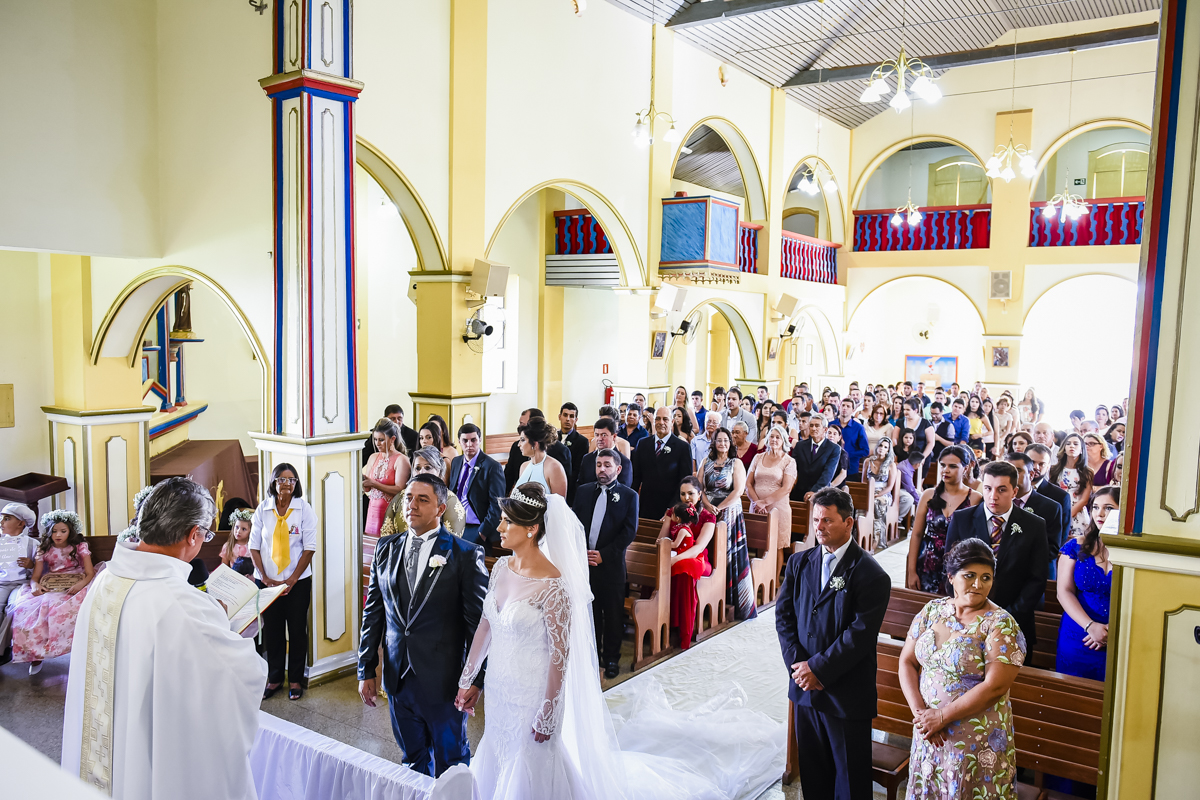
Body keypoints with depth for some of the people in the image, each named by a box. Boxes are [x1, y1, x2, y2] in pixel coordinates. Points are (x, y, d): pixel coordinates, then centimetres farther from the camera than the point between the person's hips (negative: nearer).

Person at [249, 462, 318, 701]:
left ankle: (295, 679, 18)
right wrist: (264, 578, -7)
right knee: (271, 630, 8)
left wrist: (292, 580, -10)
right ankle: (274, 678, 23)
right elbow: (254, 546, 2)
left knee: (297, 630, 5)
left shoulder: (304, 508, -4)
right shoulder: (263, 508, 1)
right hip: (267, 580, 1)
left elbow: (309, 547, -6)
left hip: (298, 581, -1)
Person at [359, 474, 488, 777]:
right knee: (413, 758, 20)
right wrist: (366, 670, 8)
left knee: (451, 763, 13)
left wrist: (475, 678, -12)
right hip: (397, 678, 4)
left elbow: (478, 621, -10)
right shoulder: (386, 549, 5)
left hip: (444, 681, -4)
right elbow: (373, 613, 9)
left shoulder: (465, 554, -10)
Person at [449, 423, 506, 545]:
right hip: (455, 528, 6)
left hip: (477, 531, -5)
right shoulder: (456, 462, 12)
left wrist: (483, 532, -15)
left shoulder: (492, 466, -10)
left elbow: (496, 505, -12)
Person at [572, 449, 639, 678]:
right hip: (583, 562, 2)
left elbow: (629, 532, -6)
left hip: (612, 565, -2)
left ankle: (611, 658, 20)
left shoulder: (629, 496, -1)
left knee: (613, 614, 6)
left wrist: (604, 554, -11)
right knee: (589, 611, 10)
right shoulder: (583, 491, 8)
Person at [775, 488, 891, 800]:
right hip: (806, 687, 5)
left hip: (847, 693, -5)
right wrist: (798, 663, -9)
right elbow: (784, 614, 3)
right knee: (812, 771, 17)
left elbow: (860, 634, -17)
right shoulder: (799, 562, 5)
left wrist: (818, 668, -16)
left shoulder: (871, 575, -12)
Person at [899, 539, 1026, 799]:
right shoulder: (932, 610, 2)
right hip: (928, 733, 5)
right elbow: (907, 662, 3)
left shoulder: (1000, 624, -13)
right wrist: (919, 712, -10)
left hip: (977, 738, -4)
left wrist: (942, 715, -16)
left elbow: (995, 686, -19)